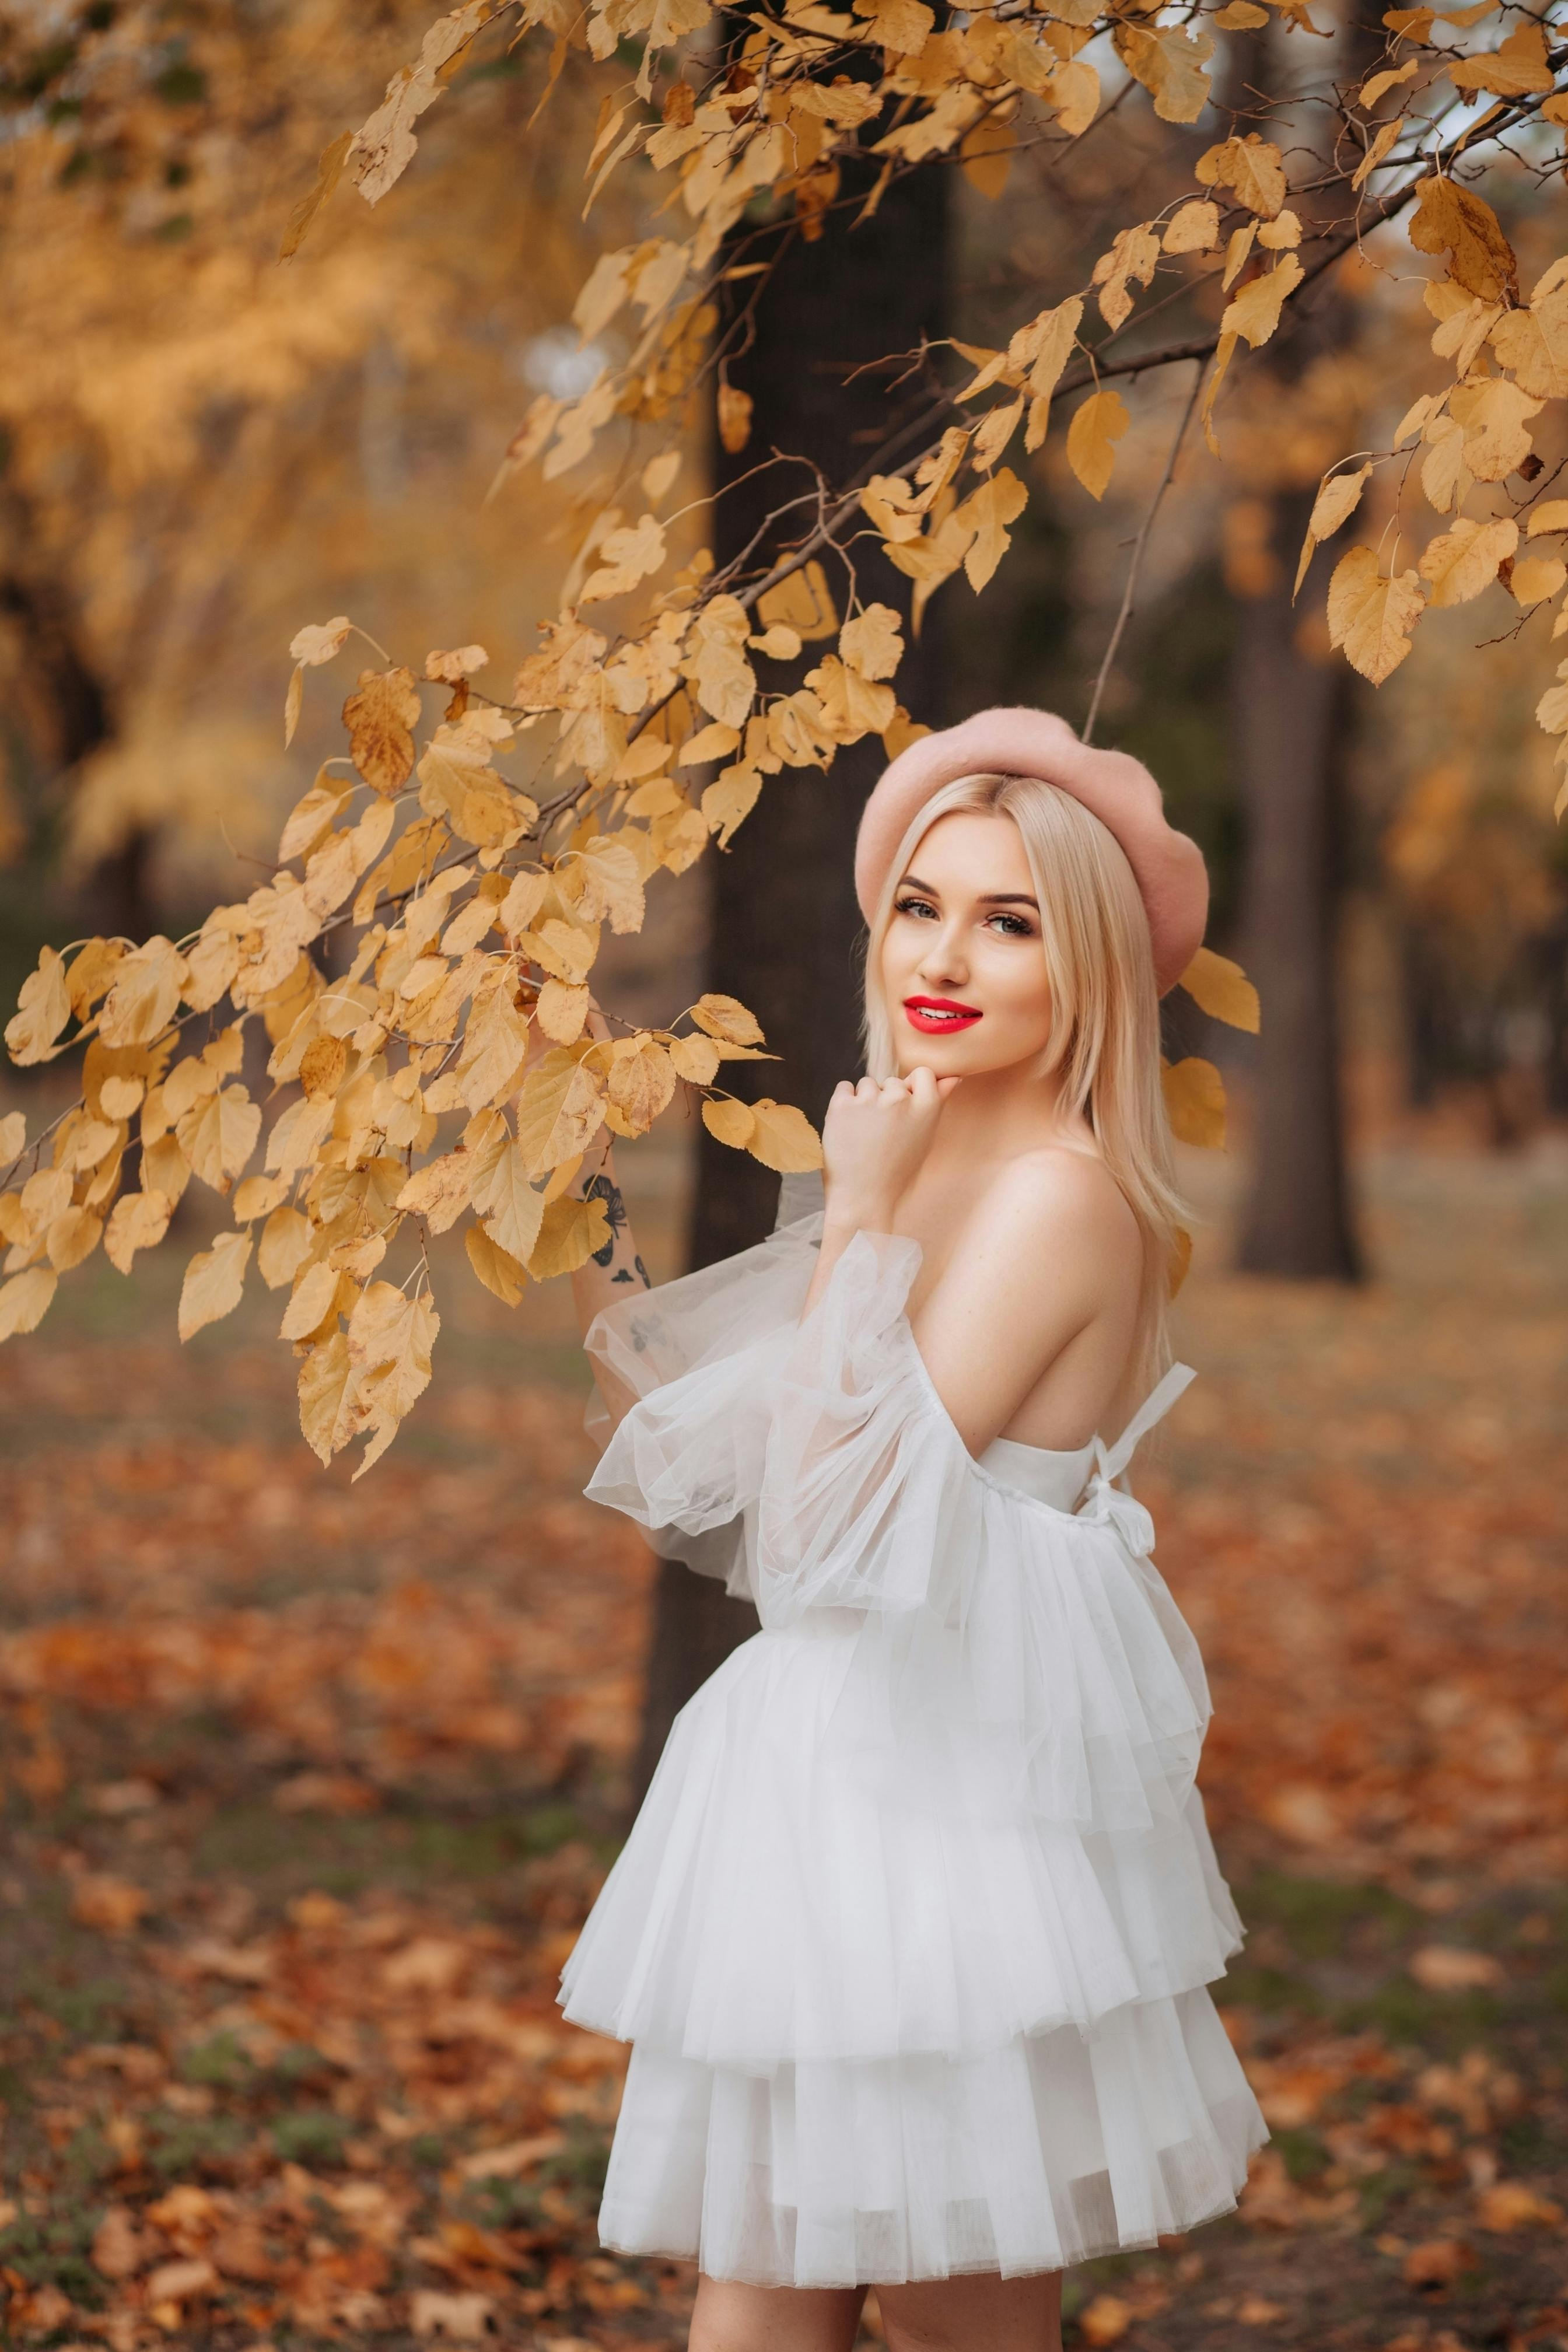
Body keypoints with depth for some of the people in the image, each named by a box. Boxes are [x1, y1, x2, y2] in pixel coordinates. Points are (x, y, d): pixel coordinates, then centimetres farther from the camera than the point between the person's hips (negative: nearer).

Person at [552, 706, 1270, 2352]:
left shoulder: (1061, 1195, -13)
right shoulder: (921, 1177, 13)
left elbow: (845, 1504, -19)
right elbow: (687, 1447, 16)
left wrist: (859, 1215, -15)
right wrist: (586, 1198, 13)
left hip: (962, 1788, -8)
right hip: (844, 1774, 8)